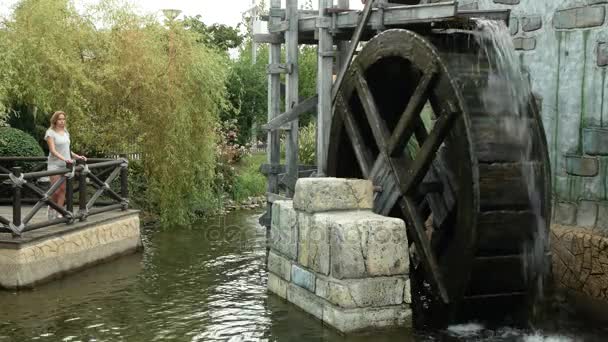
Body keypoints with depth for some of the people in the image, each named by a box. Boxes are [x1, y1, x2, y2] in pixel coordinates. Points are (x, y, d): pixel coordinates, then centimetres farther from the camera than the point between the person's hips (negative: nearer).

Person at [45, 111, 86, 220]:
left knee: (63, 190, 2)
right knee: (56, 191, -5)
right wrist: (64, 158, -28)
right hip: (55, 165, -6)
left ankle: (58, 214, 8)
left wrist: (77, 156, 6)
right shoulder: (51, 133, -6)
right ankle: (51, 208, 20)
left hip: (66, 165, 6)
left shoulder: (66, 132, 13)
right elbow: (53, 150, -15)